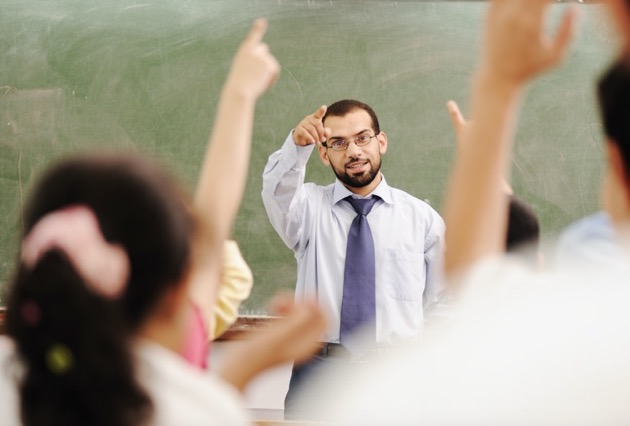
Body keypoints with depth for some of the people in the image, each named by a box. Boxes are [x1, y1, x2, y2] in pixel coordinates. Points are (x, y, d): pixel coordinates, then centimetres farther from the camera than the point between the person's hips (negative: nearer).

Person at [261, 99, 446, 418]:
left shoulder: (421, 217, 8)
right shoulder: (310, 207, 5)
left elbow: (445, 297, 16)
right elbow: (278, 190, -19)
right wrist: (297, 146, -37)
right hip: (319, 371, 0)